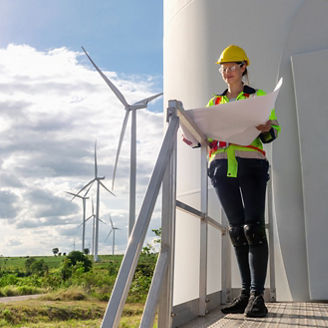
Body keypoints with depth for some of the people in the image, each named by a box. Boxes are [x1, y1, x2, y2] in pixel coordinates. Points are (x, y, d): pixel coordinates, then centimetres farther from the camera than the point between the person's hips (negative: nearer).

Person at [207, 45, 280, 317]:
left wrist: (266, 129, -18)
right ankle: (246, 292, 7)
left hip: (250, 165, -3)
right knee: (237, 230, 3)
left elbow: (274, 128, 4)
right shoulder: (214, 103, 22)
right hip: (221, 167, 4)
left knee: (254, 228, -13)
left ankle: (257, 295, -11)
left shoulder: (259, 97, 12)